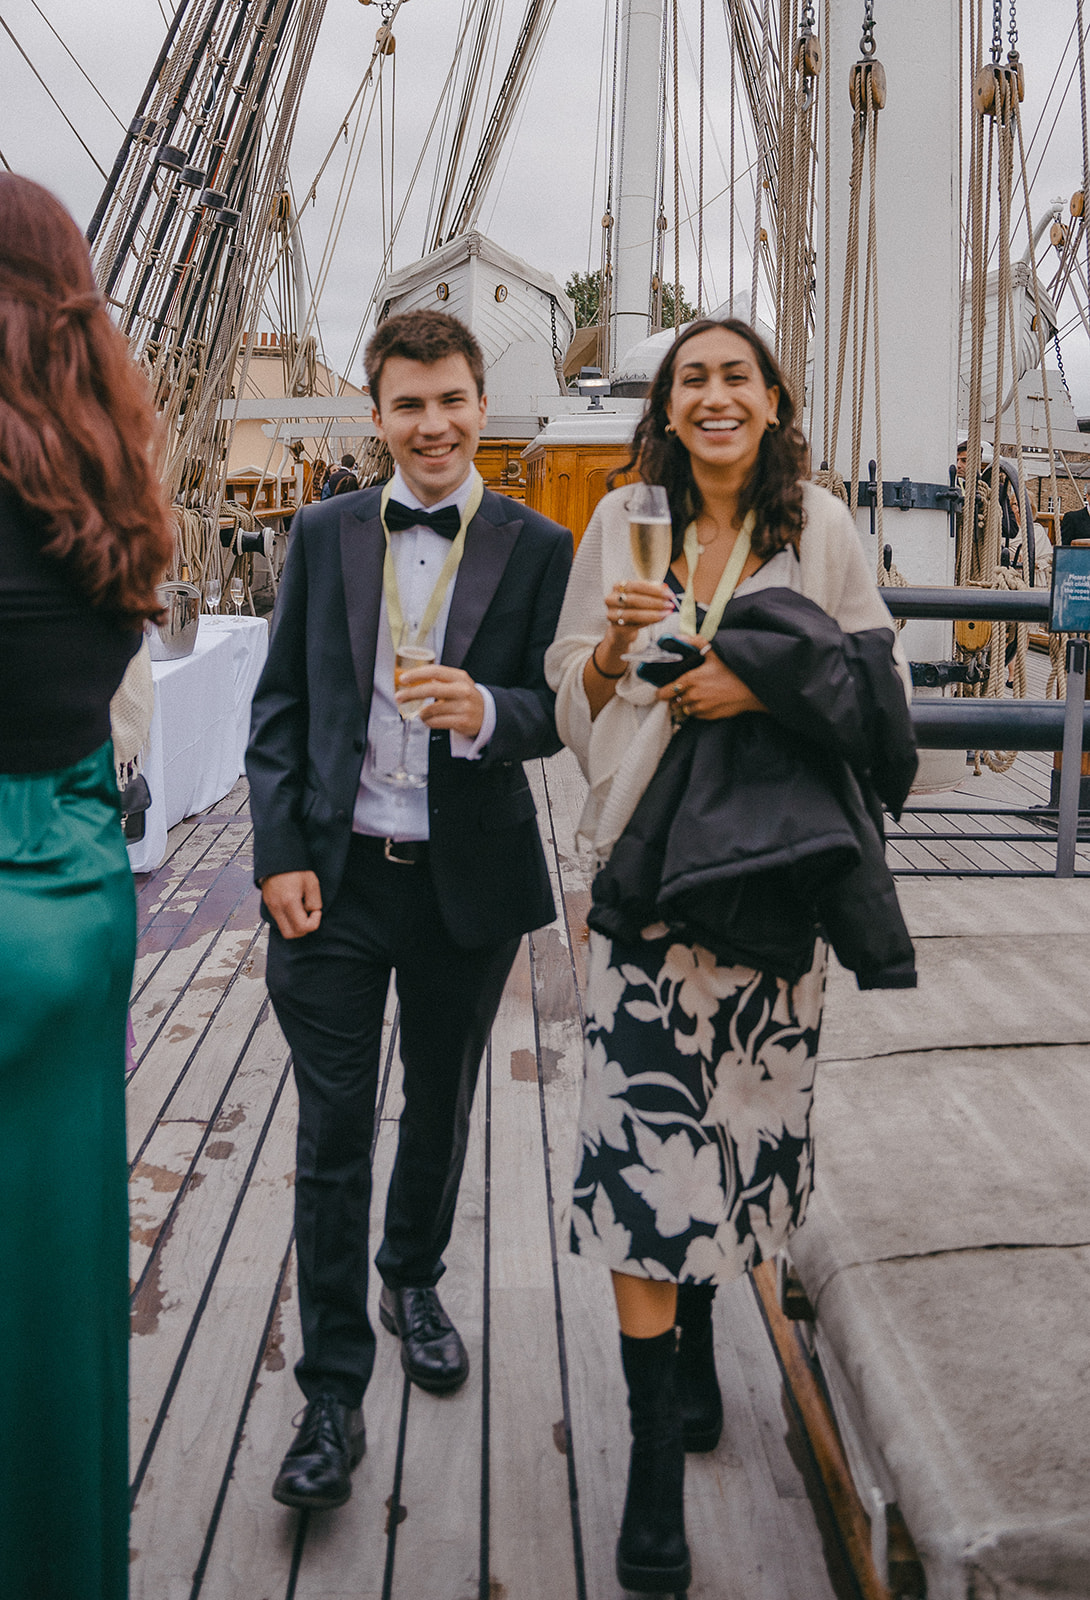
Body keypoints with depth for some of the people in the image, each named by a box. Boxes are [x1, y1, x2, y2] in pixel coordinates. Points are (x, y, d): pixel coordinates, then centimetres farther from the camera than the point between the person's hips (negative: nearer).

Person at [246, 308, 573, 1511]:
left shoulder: (536, 548, -1)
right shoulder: (323, 535, 3)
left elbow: (558, 710, -3)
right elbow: (279, 704, 3)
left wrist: (488, 712, -25)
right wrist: (280, 854, -6)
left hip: (466, 879, 0)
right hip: (335, 878, 0)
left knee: (440, 1109, 18)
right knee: (332, 1131, 3)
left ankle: (413, 1280, 46)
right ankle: (334, 1392, 16)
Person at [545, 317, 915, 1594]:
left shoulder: (820, 527, 4)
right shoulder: (621, 522, 6)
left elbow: (879, 686, 4)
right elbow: (575, 705, 9)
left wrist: (762, 685, -11)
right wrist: (613, 646, -12)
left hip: (768, 868, 1)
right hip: (648, 868, 0)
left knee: (734, 1118, 10)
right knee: (643, 1140, -6)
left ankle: (698, 1331, 37)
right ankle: (656, 1452, 3)